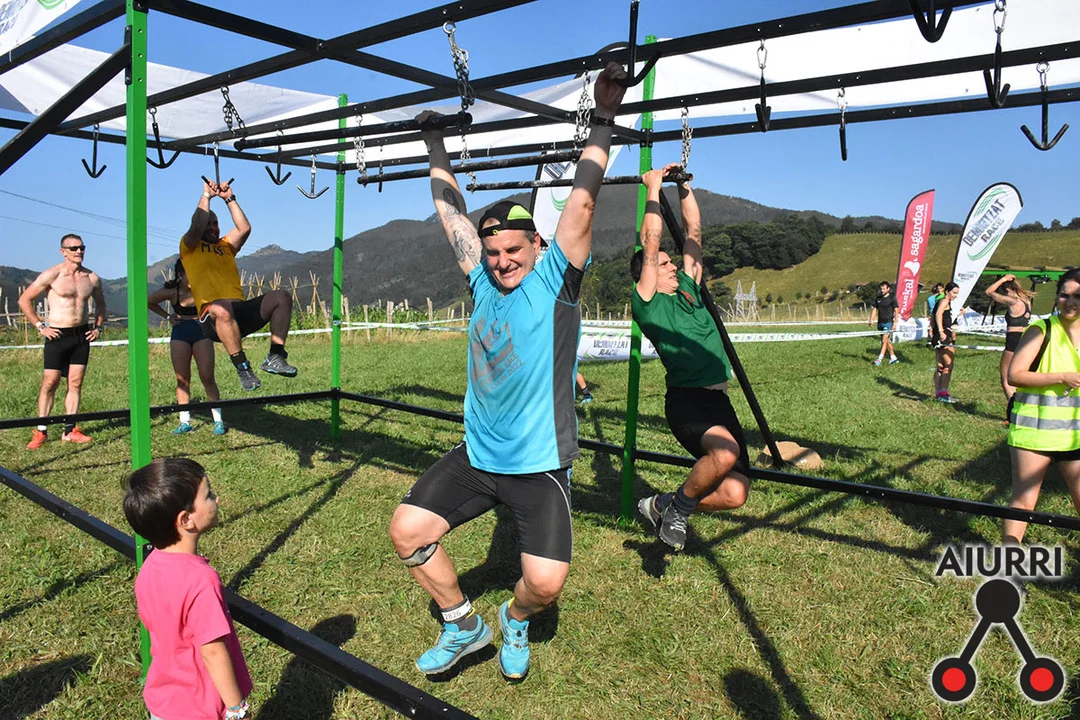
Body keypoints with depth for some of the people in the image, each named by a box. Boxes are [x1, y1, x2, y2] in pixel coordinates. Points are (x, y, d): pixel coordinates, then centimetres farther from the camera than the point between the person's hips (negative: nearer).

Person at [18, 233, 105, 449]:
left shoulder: (92, 278, 6)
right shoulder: (52, 275, -6)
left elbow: (100, 303, 25)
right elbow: (24, 300, -2)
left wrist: (98, 326, 13)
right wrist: (40, 326, -6)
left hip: (82, 335, 4)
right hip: (58, 336, -4)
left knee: (76, 383, 4)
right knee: (50, 383, -3)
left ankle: (69, 430, 10)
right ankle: (41, 432, 6)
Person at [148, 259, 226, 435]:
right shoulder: (171, 292, -8)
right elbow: (149, 302, 10)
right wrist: (168, 316, 4)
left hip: (202, 333, -2)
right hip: (180, 335, 2)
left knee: (207, 378, -6)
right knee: (182, 380, 3)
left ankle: (218, 421, 0)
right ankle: (185, 422, 10)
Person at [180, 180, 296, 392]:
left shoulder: (226, 246, 29)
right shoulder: (189, 247, 15)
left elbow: (244, 228, 14)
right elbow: (197, 226, -4)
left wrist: (229, 198, 16)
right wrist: (206, 195, 6)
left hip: (241, 312, 6)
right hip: (212, 317, -6)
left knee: (281, 297, -17)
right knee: (222, 309, -43)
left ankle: (275, 357, -20)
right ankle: (242, 366, -35)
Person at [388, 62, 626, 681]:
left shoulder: (555, 279, -10)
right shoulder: (483, 279, 3)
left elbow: (584, 198, -17)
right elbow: (451, 209, 12)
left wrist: (605, 119, -16)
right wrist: (436, 142, 18)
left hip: (541, 466, -5)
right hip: (478, 455, 5)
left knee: (546, 582, -14)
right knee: (408, 530, -4)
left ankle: (515, 621, 25)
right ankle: (464, 626, 21)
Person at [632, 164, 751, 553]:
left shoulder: (689, 288, 18)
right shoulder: (648, 304, 0)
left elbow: (694, 232, 21)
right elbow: (649, 246, -6)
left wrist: (683, 186, 21)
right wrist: (654, 190, -1)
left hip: (719, 399, 7)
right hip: (687, 399, -7)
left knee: (734, 493, -5)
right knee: (725, 451, -35)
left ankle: (663, 506, 19)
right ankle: (679, 506, -6)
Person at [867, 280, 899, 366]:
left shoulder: (892, 298, -5)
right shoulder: (878, 298, 9)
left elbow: (896, 310, -6)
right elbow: (875, 309, 13)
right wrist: (871, 320, -1)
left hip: (888, 322, -6)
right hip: (880, 322, 6)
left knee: (884, 340, -12)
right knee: (887, 341, 13)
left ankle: (879, 359, -16)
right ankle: (893, 357, 24)